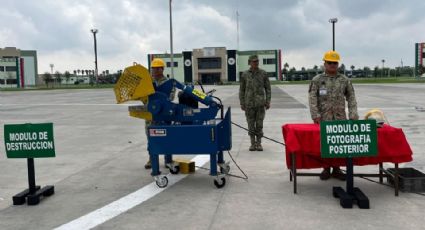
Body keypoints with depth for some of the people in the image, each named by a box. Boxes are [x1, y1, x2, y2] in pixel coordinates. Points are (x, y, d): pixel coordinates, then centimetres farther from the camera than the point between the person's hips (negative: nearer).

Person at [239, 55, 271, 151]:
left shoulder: (263, 73, 0)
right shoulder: (245, 75, 1)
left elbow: (267, 88, 4)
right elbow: (242, 90, 6)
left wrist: (268, 102, -3)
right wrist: (242, 104, 1)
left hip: (260, 103, 0)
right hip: (249, 103, 0)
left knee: (259, 124, 1)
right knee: (251, 124, 4)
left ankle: (259, 143, 11)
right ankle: (252, 144, 15)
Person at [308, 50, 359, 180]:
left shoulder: (345, 80, 7)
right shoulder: (317, 80, 2)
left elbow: (351, 99, 5)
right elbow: (312, 99, -5)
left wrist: (353, 116, -6)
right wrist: (315, 115, -15)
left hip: (340, 119, 2)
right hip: (323, 119, -1)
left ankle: (336, 169, 15)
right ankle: (326, 168, 13)